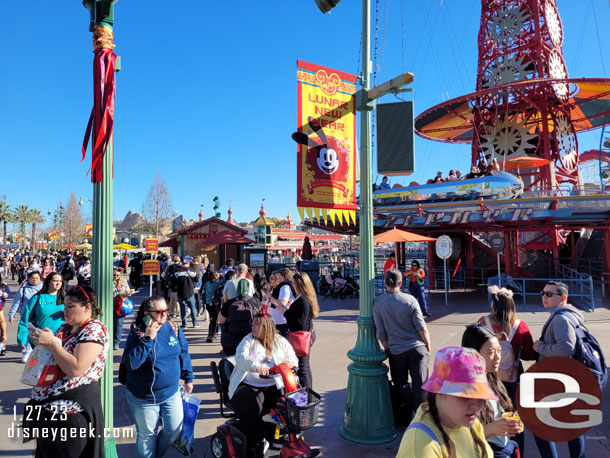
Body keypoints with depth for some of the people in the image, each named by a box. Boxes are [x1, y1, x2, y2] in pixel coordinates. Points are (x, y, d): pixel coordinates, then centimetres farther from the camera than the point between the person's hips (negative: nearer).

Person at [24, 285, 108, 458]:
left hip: (73, 409, -8)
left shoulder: (94, 330, -16)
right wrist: (43, 340, 1)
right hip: (45, 406, 9)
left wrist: (51, 343, -21)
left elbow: (75, 369, -25)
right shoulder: (65, 328, 10)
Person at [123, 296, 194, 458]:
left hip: (171, 392, 3)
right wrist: (148, 339, -28)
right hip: (143, 397, -3)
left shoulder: (174, 329, -4)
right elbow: (130, 363, -24)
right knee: (147, 435, 11)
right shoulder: (137, 333, -13)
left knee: (175, 429, 9)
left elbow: (183, 354, 7)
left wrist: (188, 378, 11)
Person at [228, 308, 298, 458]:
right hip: (249, 385, -1)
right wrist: (255, 366, -33)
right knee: (248, 408, -30)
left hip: (274, 386, 1)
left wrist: (289, 362, -14)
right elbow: (240, 357, -12)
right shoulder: (248, 340, 5)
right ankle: (257, 445, -12)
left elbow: (293, 358, 13)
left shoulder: (280, 342, 10)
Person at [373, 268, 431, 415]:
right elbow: (422, 328, -4)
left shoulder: (377, 303, -4)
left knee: (401, 386, 17)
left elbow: (381, 334, -2)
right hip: (417, 348, 0)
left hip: (396, 352, 1)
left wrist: (388, 351, 11)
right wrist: (428, 347, 9)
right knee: (420, 386, 4)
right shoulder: (410, 300, -5)